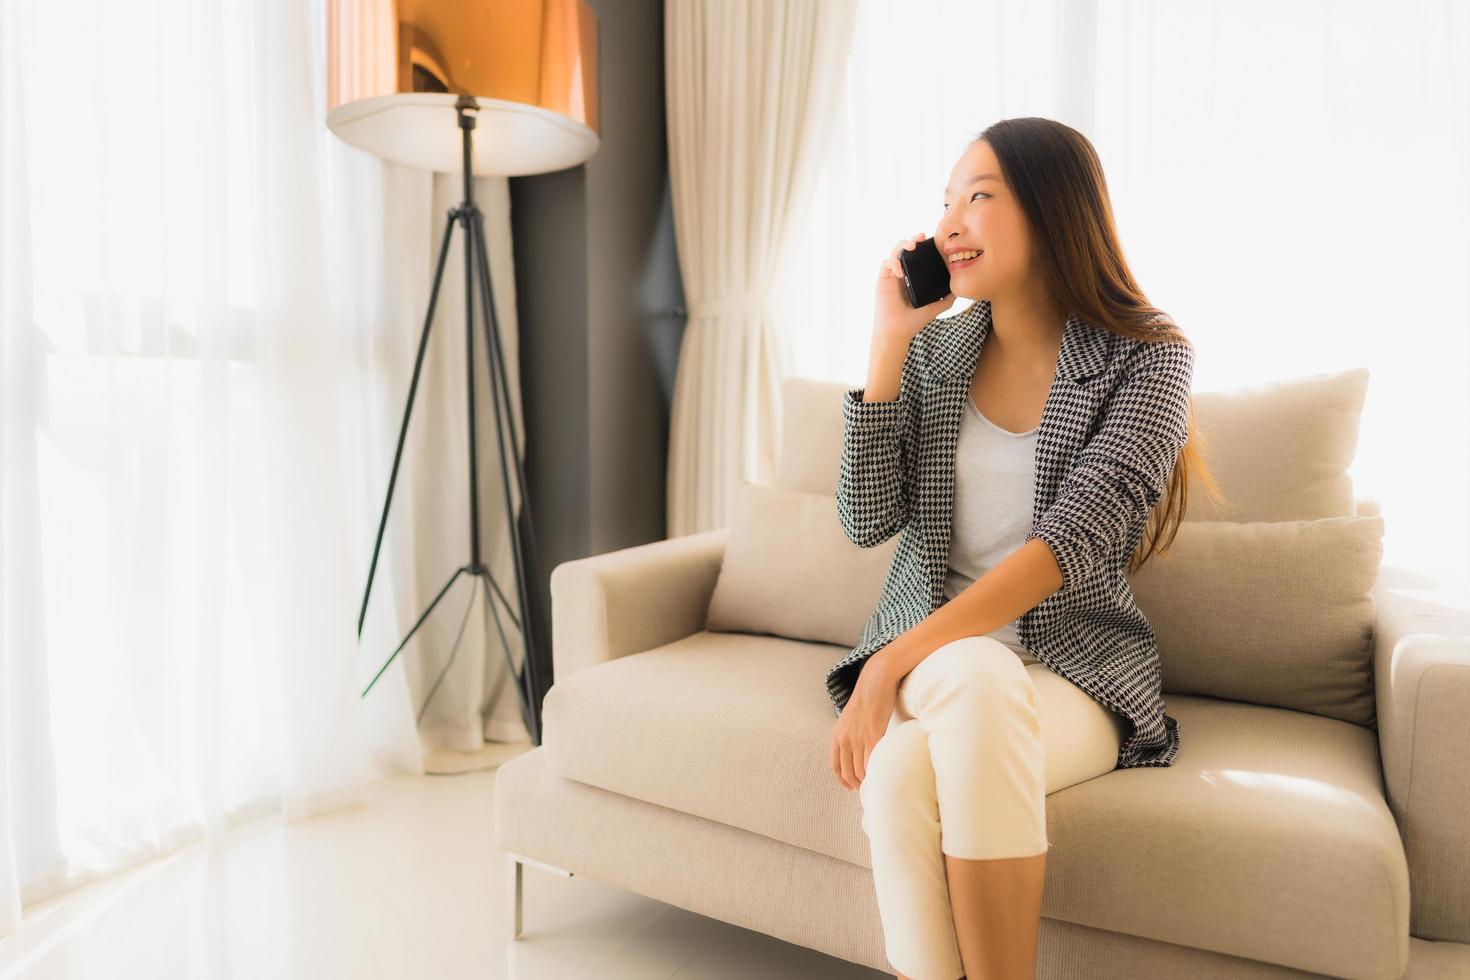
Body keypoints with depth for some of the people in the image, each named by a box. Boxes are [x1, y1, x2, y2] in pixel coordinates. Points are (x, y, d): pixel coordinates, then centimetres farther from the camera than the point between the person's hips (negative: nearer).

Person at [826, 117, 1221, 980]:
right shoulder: (933, 350, 6)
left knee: (907, 764, -33)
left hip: (1077, 667, -2)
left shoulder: (1149, 358, -5)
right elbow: (868, 522, -2)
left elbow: (1071, 541, -19)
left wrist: (890, 664, -27)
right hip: (934, 654, 3)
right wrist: (888, 343, -8)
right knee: (976, 674, -34)